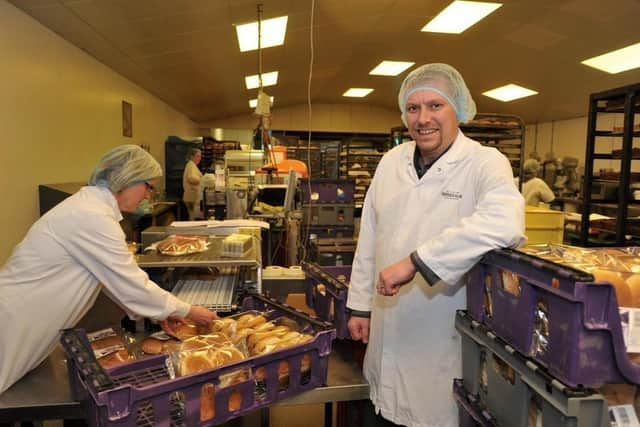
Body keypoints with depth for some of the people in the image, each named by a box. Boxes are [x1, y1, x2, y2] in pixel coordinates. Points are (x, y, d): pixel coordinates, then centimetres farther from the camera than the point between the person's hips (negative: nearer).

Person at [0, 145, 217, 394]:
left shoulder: (90, 204, 4)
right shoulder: (93, 218, -26)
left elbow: (116, 276, 10)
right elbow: (131, 286, -21)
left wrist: (158, 312, 7)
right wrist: (189, 312, -8)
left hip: (29, 325, 10)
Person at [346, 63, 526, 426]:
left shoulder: (485, 164, -13)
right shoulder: (392, 161, 4)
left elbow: (505, 223, -34)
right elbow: (369, 239, 8)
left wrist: (415, 261, -33)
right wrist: (361, 305, 10)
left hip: (445, 343, -5)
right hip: (388, 335, 5)